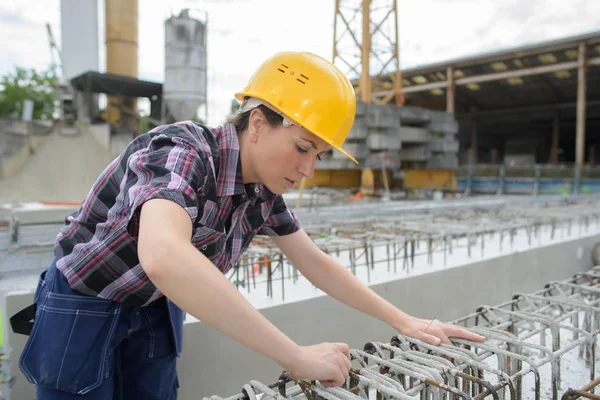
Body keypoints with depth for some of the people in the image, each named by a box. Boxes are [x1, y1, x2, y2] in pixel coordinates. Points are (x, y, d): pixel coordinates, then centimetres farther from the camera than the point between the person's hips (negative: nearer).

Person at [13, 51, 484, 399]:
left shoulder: (263, 191, -11)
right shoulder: (181, 153, -33)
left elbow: (316, 263, -3)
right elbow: (164, 257, -52)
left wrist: (404, 322, -5)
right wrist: (298, 357, -48)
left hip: (153, 309, 6)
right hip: (84, 310, -5)